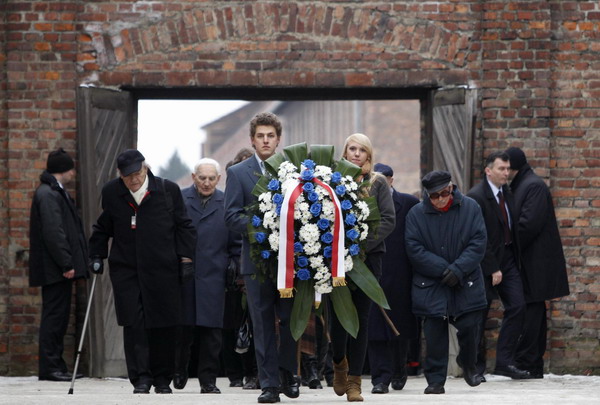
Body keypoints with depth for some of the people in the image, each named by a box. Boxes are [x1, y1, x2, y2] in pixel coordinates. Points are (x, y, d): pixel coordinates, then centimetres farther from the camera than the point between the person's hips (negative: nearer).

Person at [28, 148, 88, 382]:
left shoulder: (55, 192, 19)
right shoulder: (48, 194, -14)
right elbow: (53, 232, -21)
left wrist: (69, 263, 19)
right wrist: (66, 264, -22)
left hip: (59, 269, 10)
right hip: (54, 269, -10)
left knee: (58, 316, 11)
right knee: (54, 316, -8)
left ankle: (56, 366, 14)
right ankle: (50, 368, -6)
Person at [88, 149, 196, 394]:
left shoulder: (168, 190, 0)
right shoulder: (111, 193, 5)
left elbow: (183, 226, 5)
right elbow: (103, 228, 16)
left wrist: (186, 257, 0)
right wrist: (97, 256, 10)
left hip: (162, 270, -1)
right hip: (125, 270, 1)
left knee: (163, 325, 2)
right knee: (134, 323, -8)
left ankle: (162, 379, 14)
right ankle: (141, 378, -6)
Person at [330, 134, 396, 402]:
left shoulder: (377, 183, 6)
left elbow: (388, 220, 0)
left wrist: (364, 245, -12)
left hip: (368, 256, 0)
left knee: (361, 317, -1)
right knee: (338, 314, -2)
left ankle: (354, 380, 2)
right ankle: (339, 362, 28)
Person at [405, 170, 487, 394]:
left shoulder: (470, 208, -1)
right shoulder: (416, 214, -3)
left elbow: (478, 243, -5)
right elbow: (414, 249, -7)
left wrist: (458, 269, -16)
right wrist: (444, 270, -15)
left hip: (466, 284, 1)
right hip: (430, 286, -1)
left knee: (469, 326, 1)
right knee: (434, 332, -4)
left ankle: (469, 366, 28)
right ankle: (435, 380, 5)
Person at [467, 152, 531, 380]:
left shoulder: (506, 192, 10)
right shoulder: (476, 197, -14)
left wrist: (516, 257, 9)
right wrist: (492, 269, -17)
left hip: (508, 259, 7)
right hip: (487, 263, -7)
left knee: (517, 306, -3)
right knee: (480, 313, 1)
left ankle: (505, 362, 1)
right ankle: (476, 366, 12)